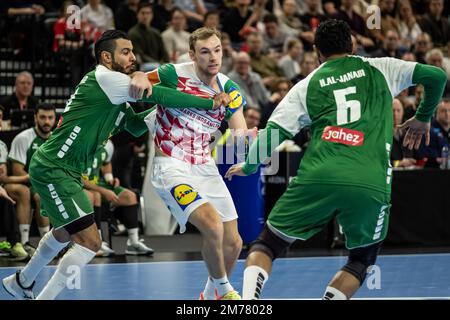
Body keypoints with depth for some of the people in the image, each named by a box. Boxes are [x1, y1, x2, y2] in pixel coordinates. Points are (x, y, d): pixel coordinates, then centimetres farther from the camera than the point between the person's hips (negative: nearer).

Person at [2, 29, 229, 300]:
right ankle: (44, 297, -7)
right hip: (53, 169, -11)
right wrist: (210, 103, -17)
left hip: (67, 172, 11)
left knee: (64, 233, 31)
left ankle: (22, 283, 51)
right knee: (90, 242, -15)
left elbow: (136, 127, 15)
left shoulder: (115, 94, 13)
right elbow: (158, 95, -21)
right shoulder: (103, 78, -17)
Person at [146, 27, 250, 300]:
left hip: (205, 168, 6)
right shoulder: (174, 75, -12)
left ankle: (211, 295, 34)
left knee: (233, 243, 6)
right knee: (213, 225, -26)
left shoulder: (228, 89, 1)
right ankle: (223, 289, -2)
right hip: (172, 167, -6)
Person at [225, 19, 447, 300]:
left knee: (267, 244, 16)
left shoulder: (308, 85, 17)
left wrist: (248, 167, 27)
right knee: (362, 260, 22)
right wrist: (423, 117, 31)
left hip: (318, 178, 0)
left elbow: (273, 132, 10)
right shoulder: (380, 69, 18)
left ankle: (248, 301, -7)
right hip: (371, 183, 0)